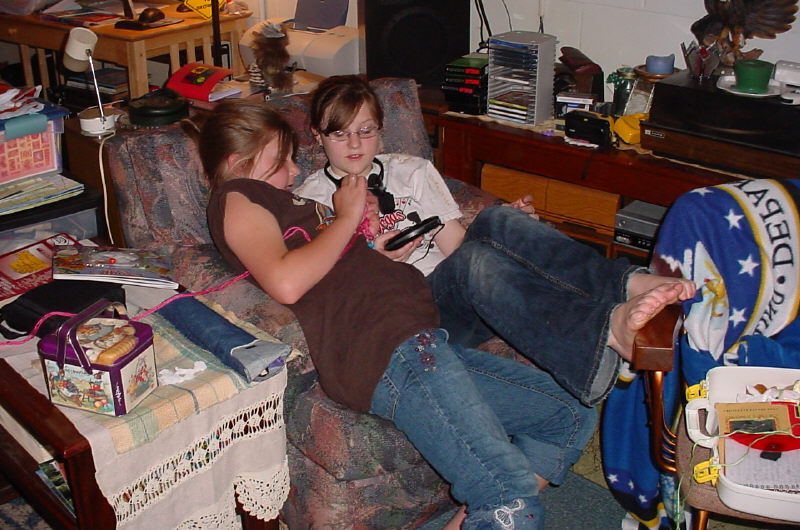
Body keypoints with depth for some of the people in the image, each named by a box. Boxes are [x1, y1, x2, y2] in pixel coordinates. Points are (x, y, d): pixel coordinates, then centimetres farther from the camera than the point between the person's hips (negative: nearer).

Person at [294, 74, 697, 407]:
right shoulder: (309, 199, 14)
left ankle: (627, 283, -45)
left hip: (456, 298, 4)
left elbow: (455, 244, 13)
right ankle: (607, 332, -58)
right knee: (476, 262, -36)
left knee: (495, 221, -28)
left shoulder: (412, 171, 22)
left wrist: (509, 228, -6)